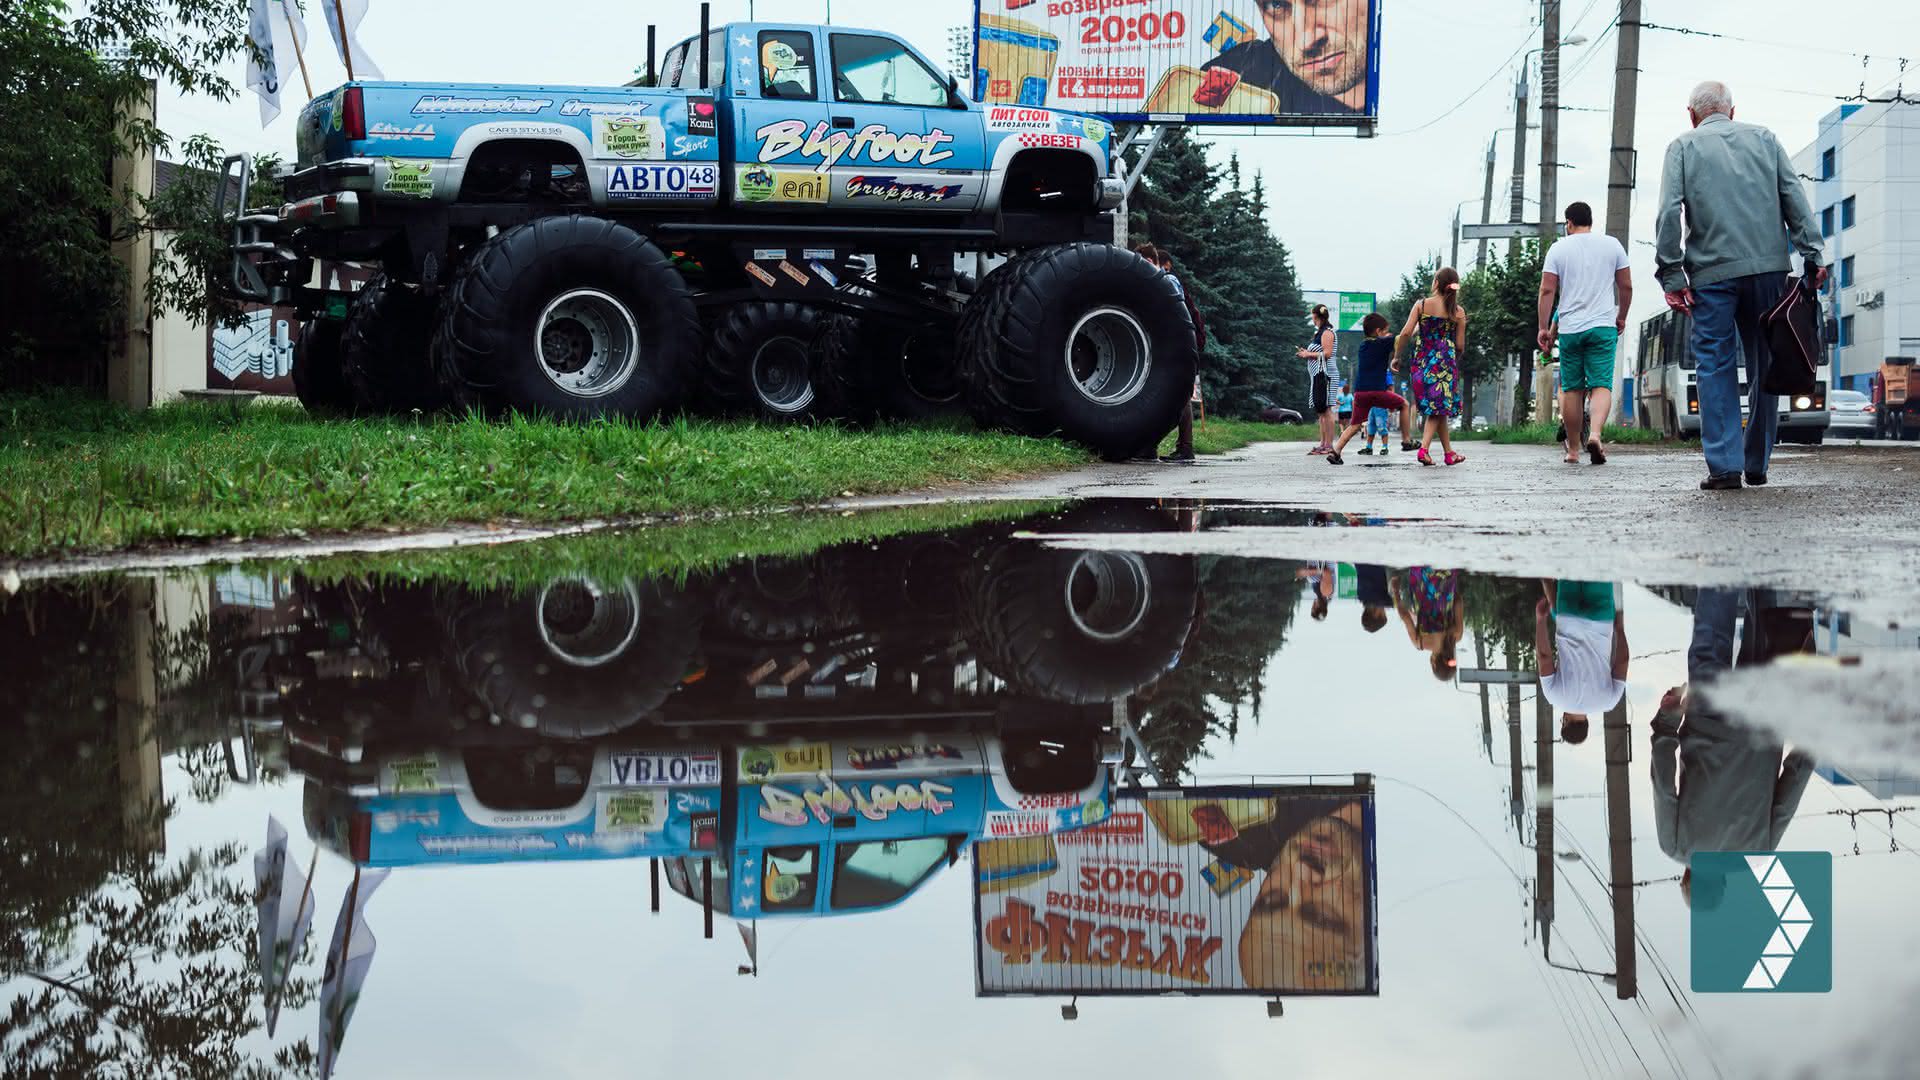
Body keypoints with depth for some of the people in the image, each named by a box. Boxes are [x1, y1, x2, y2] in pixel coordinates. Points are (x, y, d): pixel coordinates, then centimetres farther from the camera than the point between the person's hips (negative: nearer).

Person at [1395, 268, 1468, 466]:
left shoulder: (1422, 305, -1)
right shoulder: (1458, 311, -1)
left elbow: (1406, 333, -9)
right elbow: (1460, 345, 0)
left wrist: (1397, 356, 2)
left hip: (1422, 360, 2)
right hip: (1446, 361, -2)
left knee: (1437, 408, 12)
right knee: (1438, 408, 4)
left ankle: (1449, 452, 16)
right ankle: (1424, 448, -14)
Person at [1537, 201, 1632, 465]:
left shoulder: (1558, 248, 3)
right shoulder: (1612, 245, 7)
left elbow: (1547, 290, -3)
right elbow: (1626, 286, 9)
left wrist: (1544, 328, 2)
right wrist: (1621, 317, 22)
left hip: (1570, 328, 0)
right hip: (1603, 326, 0)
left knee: (1572, 389, 7)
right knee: (1601, 385, -4)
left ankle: (1573, 450, 12)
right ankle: (1595, 434, -28)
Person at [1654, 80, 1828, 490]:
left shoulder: (1683, 147, 7)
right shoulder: (1763, 138, 14)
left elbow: (1669, 214, -4)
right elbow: (1795, 198, 6)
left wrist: (1671, 277, -5)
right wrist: (1812, 255, 4)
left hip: (1712, 272, -2)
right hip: (1767, 267, 2)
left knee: (1715, 368, 1)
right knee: (1764, 366, 10)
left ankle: (1724, 466, -6)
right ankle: (1758, 464, 14)